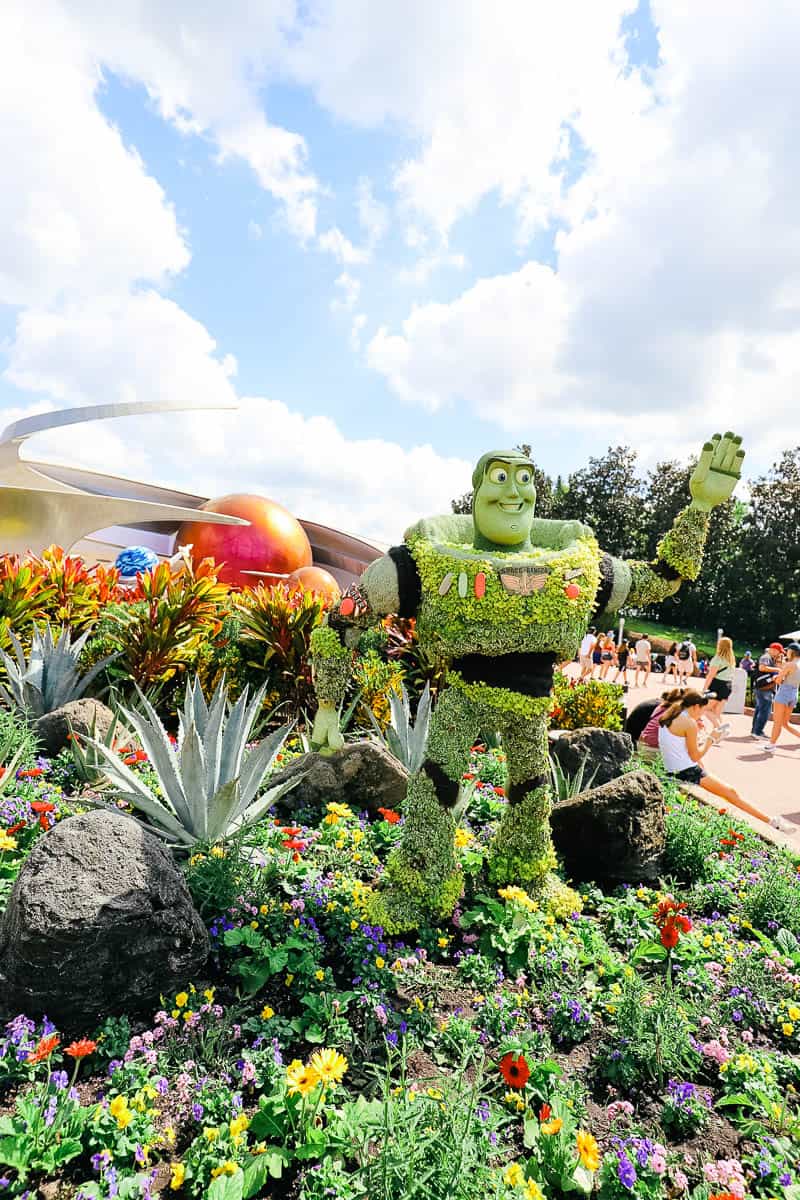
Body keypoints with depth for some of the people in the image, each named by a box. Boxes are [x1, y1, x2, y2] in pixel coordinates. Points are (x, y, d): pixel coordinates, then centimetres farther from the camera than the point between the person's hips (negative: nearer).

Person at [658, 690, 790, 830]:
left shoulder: (667, 716, 8)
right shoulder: (689, 722, -16)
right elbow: (695, 756, -10)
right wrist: (711, 739, 0)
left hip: (671, 770, 8)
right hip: (686, 773, -8)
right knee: (731, 792, 3)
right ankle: (771, 821, 10)